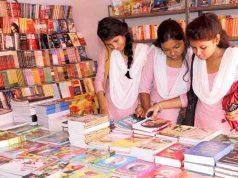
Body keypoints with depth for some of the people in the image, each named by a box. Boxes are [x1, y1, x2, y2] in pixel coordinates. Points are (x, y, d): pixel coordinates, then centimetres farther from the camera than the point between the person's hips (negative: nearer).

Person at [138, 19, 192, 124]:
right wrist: (147, 110, -11)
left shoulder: (193, 57, -6)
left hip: (180, 120, -2)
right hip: (153, 116, 2)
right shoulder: (155, 52, 1)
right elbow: (144, 87, 3)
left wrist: (161, 105, -13)